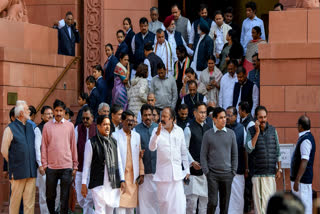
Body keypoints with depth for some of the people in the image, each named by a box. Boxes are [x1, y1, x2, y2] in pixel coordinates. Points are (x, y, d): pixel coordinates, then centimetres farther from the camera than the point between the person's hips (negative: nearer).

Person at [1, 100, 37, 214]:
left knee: (30, 201, 4)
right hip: (18, 171, -5)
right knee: (15, 200, 0)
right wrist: (13, 163, 5)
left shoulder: (30, 127, 13)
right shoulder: (10, 129, -5)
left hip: (31, 170, 5)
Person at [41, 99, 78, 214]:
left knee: (65, 197, -1)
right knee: (50, 195, 8)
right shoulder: (47, 126, 5)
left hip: (66, 166, 0)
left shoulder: (70, 126, 6)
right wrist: (44, 164, 1)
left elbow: (73, 146, 9)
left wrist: (75, 166, 8)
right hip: (51, 166, 0)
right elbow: (44, 146, 7)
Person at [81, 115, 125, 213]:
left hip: (113, 183, 5)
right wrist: (84, 184, -2)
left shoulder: (114, 142, 12)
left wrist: (122, 180, 8)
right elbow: (86, 165, 0)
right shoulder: (91, 142, -2)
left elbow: (119, 162, 16)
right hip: (98, 184, -5)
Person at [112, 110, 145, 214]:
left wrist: (141, 173, 8)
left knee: (131, 205, 6)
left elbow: (139, 156, 13)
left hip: (133, 176, 4)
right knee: (121, 203, -7)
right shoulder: (115, 135, 0)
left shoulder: (137, 136, 13)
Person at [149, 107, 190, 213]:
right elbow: (152, 148, -14)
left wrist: (187, 170, 13)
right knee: (164, 201, 1)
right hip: (162, 174, -1)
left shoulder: (179, 131, 8)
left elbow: (184, 152, 14)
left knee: (179, 203, -6)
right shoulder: (156, 131, 0)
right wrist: (157, 134, -28)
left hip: (177, 172, 1)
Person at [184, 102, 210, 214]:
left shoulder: (208, 128, 12)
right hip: (194, 168, -5)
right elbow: (185, 148, -5)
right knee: (192, 197, -6)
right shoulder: (189, 129, -3)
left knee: (205, 197, 5)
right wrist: (192, 162, -14)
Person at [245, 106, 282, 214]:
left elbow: (277, 151, 13)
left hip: (271, 173, 2)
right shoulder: (251, 131, 0)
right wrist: (257, 132, -16)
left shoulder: (273, 130, 8)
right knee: (258, 200, -4)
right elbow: (249, 149, -14)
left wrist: (279, 169, 10)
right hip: (257, 173, -2)